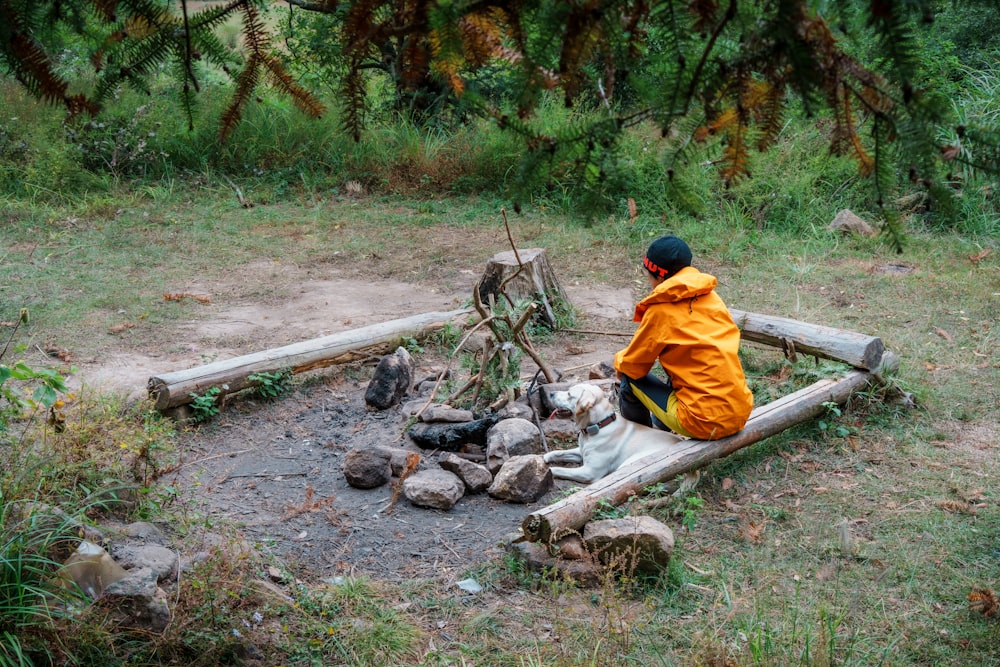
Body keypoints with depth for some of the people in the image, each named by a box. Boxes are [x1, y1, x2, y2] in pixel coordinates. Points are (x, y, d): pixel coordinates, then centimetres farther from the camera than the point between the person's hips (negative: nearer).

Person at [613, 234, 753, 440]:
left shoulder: (661, 311, -10)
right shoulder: (711, 297, 8)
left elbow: (633, 366, -2)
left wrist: (619, 360, 22)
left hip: (706, 424, -7)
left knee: (631, 378, 8)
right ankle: (660, 423, 39)